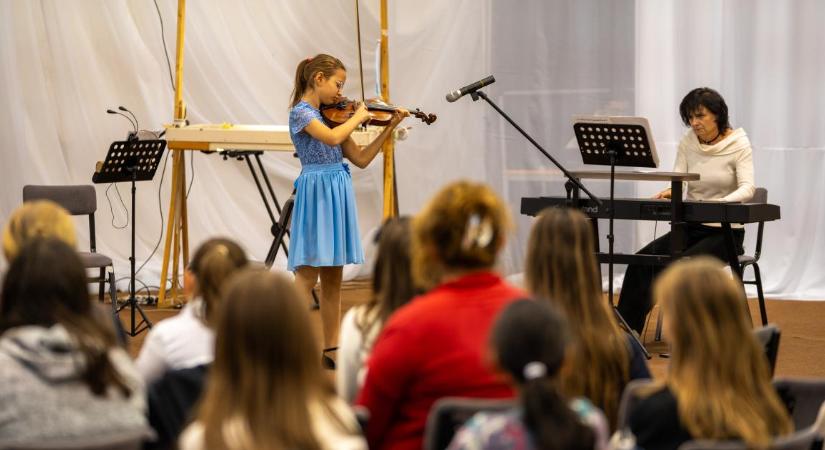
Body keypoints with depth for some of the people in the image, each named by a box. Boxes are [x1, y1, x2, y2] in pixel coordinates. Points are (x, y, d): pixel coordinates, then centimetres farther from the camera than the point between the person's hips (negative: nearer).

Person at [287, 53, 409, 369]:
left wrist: (389, 128, 9)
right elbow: (332, 138, -28)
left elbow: (361, 159, 14)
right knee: (307, 276, -10)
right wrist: (358, 117, -12)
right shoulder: (301, 112, -9)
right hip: (316, 194, -8)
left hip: (338, 194, 8)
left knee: (333, 277, 10)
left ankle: (331, 350, 14)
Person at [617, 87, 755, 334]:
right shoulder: (687, 143, 5)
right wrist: (670, 192, -28)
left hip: (725, 231, -5)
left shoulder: (738, 144, -8)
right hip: (690, 227, 5)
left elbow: (747, 188, -20)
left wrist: (721, 203, -41)